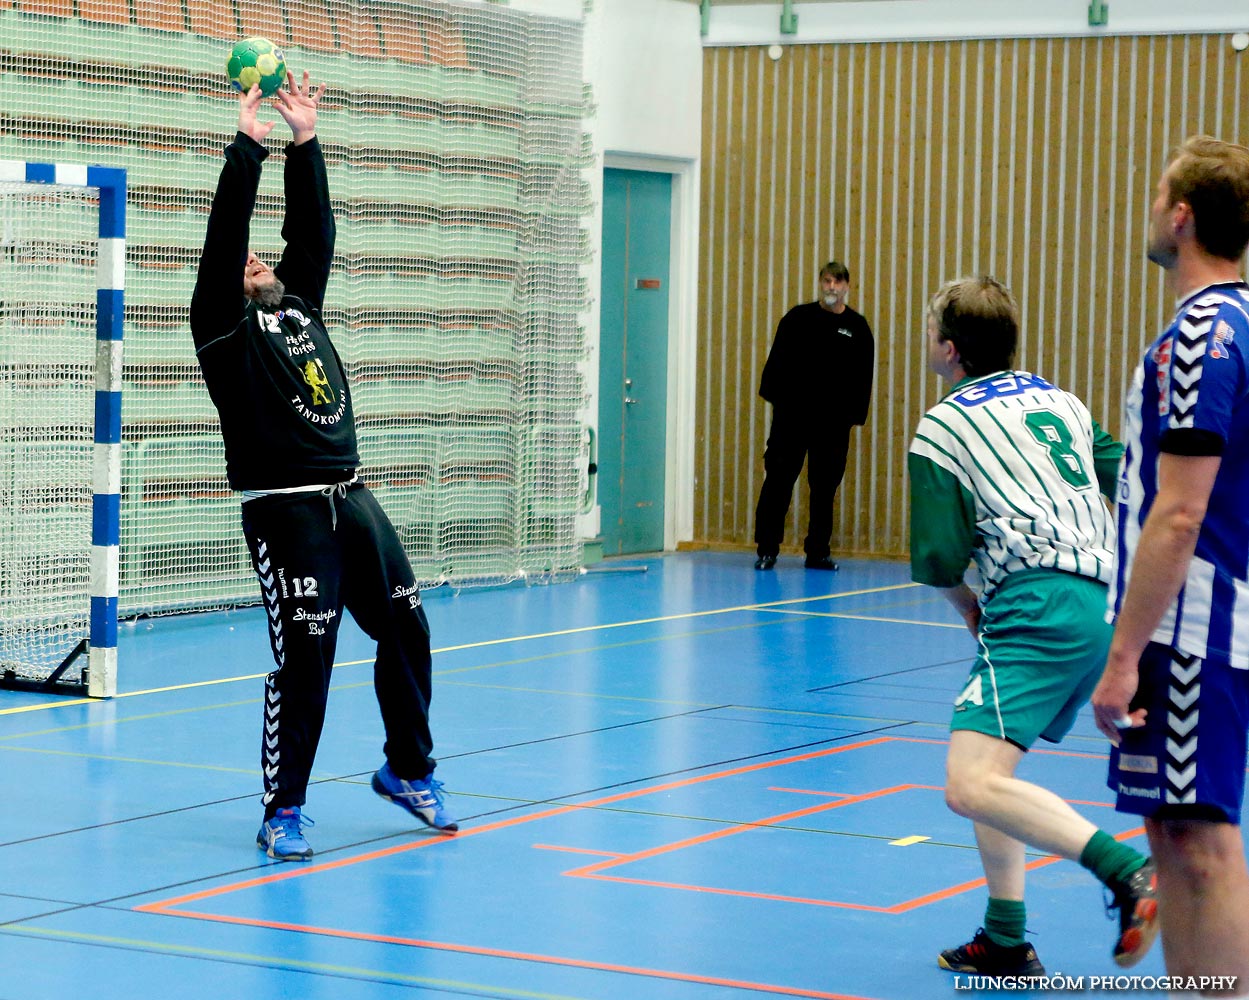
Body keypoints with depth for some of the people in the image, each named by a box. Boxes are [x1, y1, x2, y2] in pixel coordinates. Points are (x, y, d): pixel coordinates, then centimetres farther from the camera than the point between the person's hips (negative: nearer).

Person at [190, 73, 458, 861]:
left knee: (407, 628, 11)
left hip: (352, 499, 7)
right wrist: (247, 148, -12)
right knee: (304, 656, -7)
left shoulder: (302, 304, 18)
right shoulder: (226, 326, 1)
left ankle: (410, 770, 29)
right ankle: (283, 811, 3)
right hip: (285, 509, -7)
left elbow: (313, 227, 13)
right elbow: (224, 238, -10)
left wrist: (306, 141, 7)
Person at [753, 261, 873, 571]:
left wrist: (857, 414, 1)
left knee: (825, 487, 6)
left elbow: (863, 376, 6)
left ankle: (818, 551, 15)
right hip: (793, 414, -1)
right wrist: (774, 395, -8)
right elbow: (777, 360, 0)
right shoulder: (798, 318, 1)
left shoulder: (857, 327, 5)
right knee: (778, 479, -1)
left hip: (833, 420, 2)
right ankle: (766, 548, 6)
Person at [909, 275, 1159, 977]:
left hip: (1038, 609, -9)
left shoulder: (943, 427, 0)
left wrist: (964, 602, 15)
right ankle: (1006, 941, 20)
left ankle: (1128, 873, -32)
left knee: (972, 787, -19)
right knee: (989, 768, 21)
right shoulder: (1059, 400, 20)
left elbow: (938, 559, -5)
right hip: (1100, 604, 9)